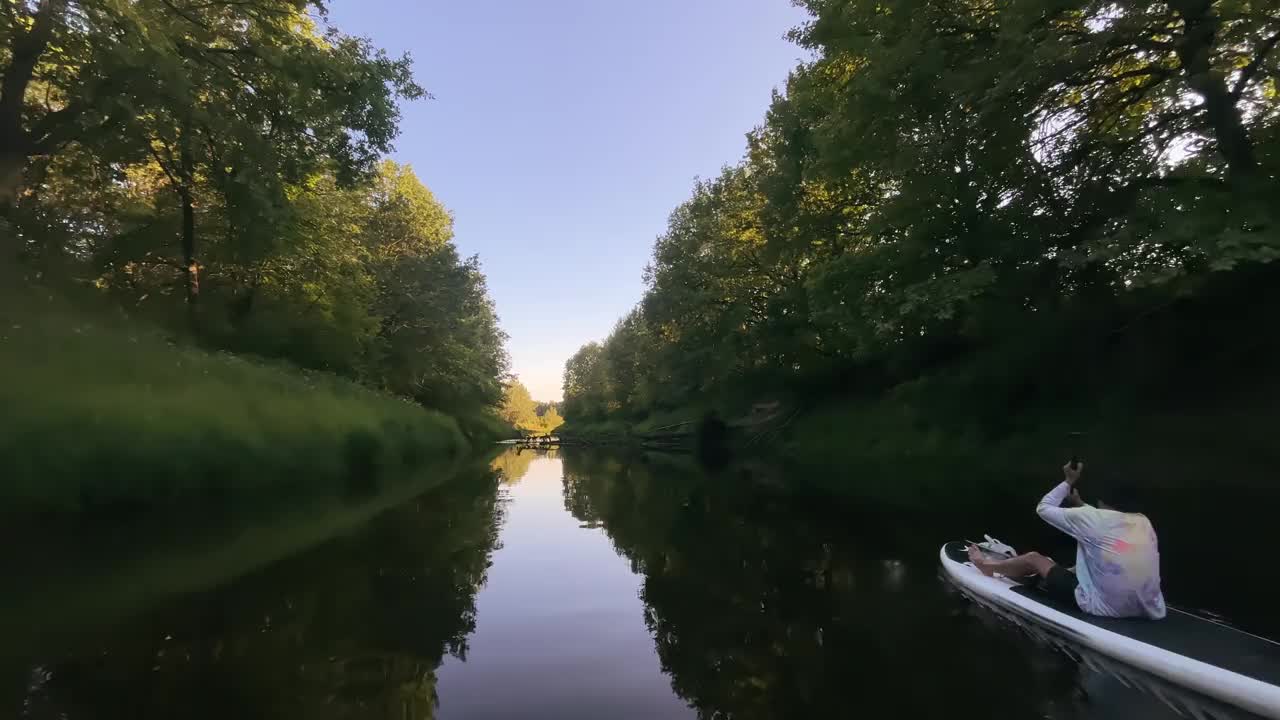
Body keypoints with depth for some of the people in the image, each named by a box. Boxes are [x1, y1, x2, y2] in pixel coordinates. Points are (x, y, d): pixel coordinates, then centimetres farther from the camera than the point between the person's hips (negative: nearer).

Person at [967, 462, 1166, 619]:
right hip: (1144, 610, 6)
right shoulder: (1144, 522, 4)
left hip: (1104, 607, -6)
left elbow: (1043, 508, 1)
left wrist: (1069, 482, 8)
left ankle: (989, 565, 39)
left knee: (1034, 559, 14)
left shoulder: (1092, 518, -13)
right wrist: (1078, 503, 27)